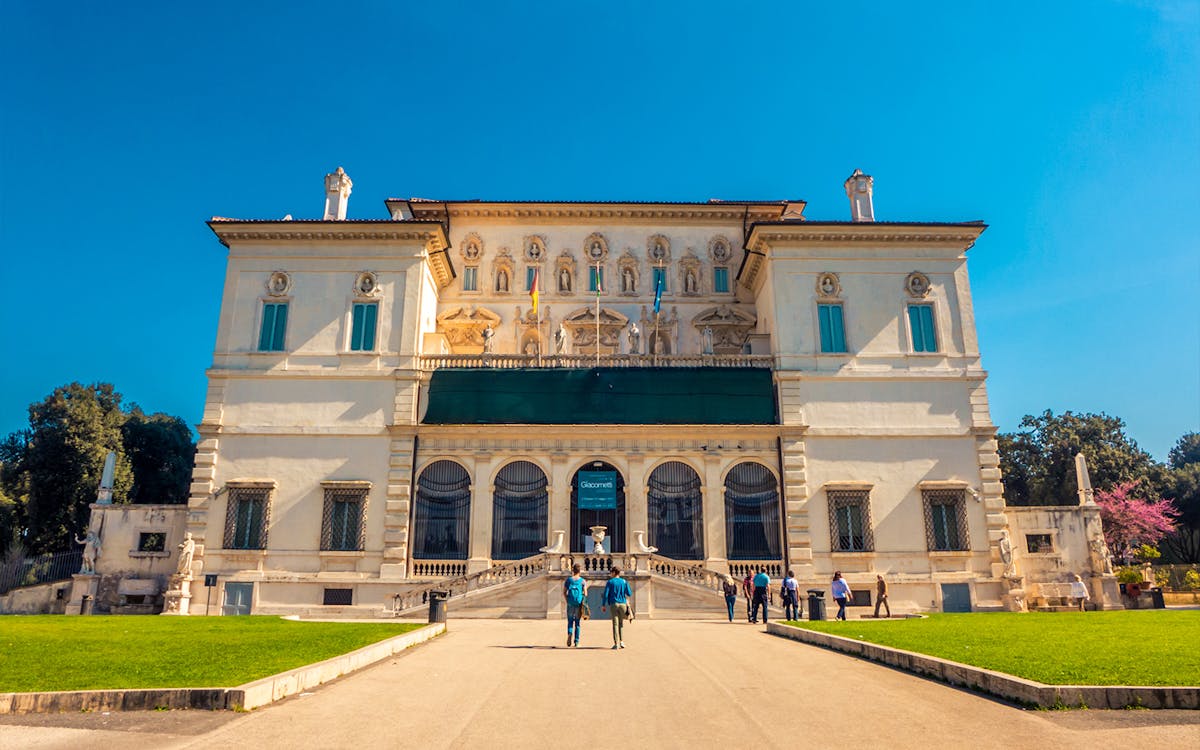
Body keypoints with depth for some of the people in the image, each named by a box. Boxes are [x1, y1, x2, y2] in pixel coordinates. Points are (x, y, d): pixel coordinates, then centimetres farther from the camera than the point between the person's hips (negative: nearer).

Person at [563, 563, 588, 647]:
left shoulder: (568, 580, 5)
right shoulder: (583, 581, 2)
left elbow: (564, 593, 2)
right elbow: (585, 594, -3)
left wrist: (567, 601, 12)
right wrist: (583, 603, 12)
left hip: (570, 604, 0)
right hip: (579, 604, 0)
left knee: (570, 622, 8)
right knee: (577, 622, 10)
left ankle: (569, 634, -21)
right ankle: (576, 642, 9)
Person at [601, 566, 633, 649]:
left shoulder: (610, 582, -1)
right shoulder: (624, 582, 6)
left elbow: (606, 594, -5)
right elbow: (629, 594, 6)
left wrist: (603, 605, 1)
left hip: (614, 604, -2)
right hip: (623, 604, 2)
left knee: (615, 624, -1)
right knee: (621, 624, 14)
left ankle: (616, 643, -4)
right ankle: (622, 641, 7)